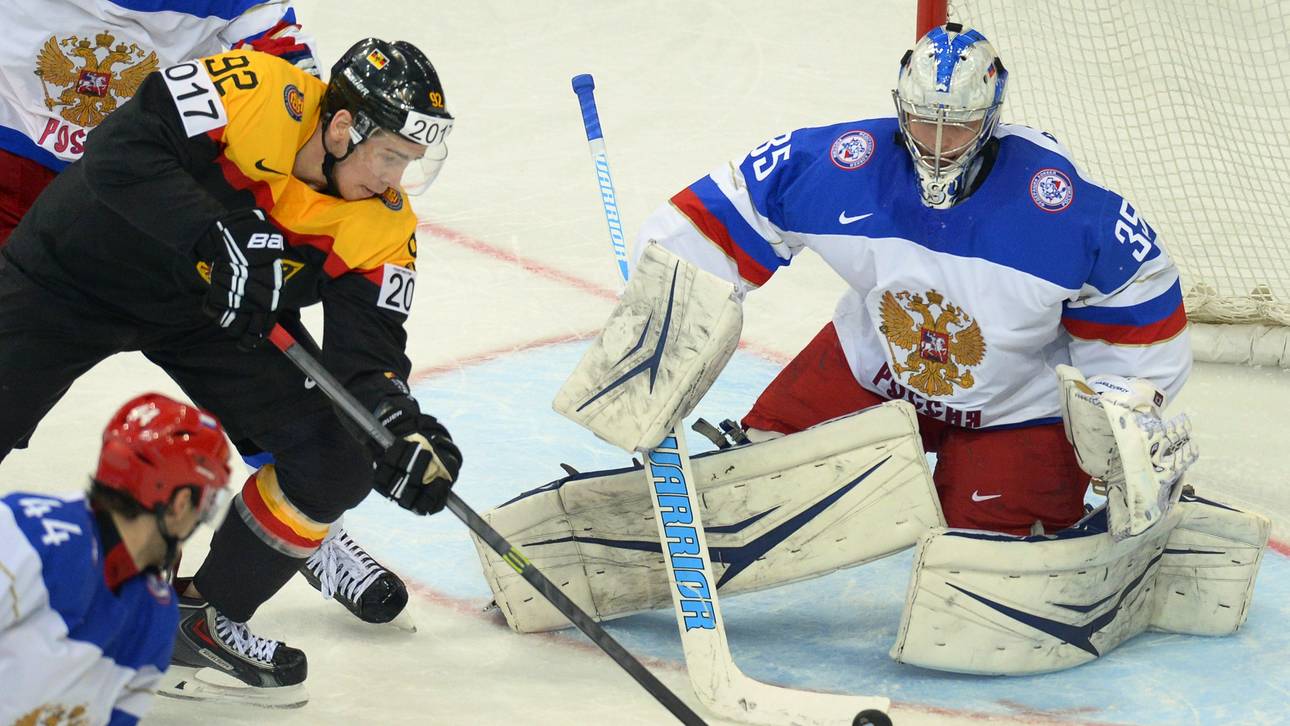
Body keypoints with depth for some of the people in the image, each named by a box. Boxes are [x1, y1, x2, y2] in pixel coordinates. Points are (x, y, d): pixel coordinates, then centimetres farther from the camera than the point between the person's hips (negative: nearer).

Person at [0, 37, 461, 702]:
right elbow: (119, 150, -35)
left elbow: (368, 349, -17)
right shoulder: (253, 93, -29)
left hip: (205, 316, 5)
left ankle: (203, 620, 9)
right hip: (71, 272, -5)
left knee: (337, 463, -7)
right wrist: (220, 236, -44)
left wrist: (403, 428, -37)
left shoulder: (382, 226, -15)